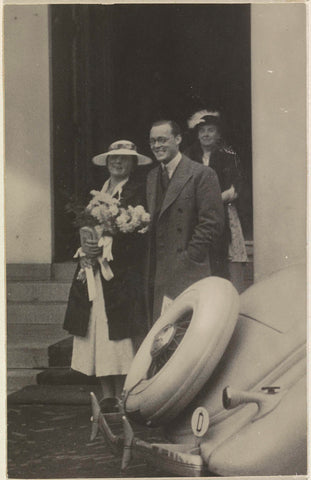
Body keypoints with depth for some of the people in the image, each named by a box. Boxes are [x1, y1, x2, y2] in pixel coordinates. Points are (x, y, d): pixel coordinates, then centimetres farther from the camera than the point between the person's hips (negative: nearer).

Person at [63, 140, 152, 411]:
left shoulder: (139, 193, 0)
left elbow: (138, 236, -9)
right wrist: (86, 249, -6)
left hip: (122, 274, -5)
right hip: (93, 275, 5)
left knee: (118, 335, -7)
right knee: (97, 334, 3)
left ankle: (121, 397, 1)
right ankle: (107, 396, 10)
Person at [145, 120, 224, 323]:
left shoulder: (202, 175, -5)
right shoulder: (151, 177, 18)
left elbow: (212, 224, -10)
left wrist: (188, 259, -13)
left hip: (187, 275, -6)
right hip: (156, 275, 6)